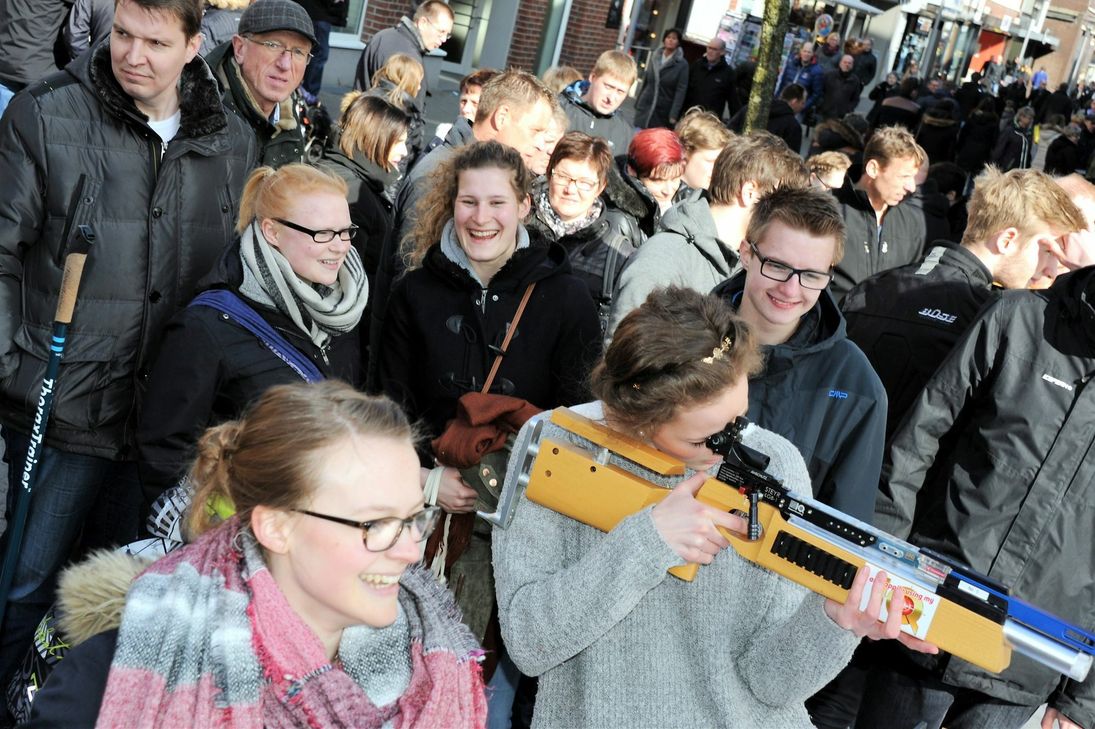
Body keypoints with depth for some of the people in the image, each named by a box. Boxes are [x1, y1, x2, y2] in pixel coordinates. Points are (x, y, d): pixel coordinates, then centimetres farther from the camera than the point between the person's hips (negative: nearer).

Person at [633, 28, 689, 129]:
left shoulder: (682, 64, -5)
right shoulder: (654, 57, 8)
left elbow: (681, 90, -10)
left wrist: (674, 115, -17)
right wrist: (637, 103, 15)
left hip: (664, 112, -4)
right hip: (645, 107, 4)